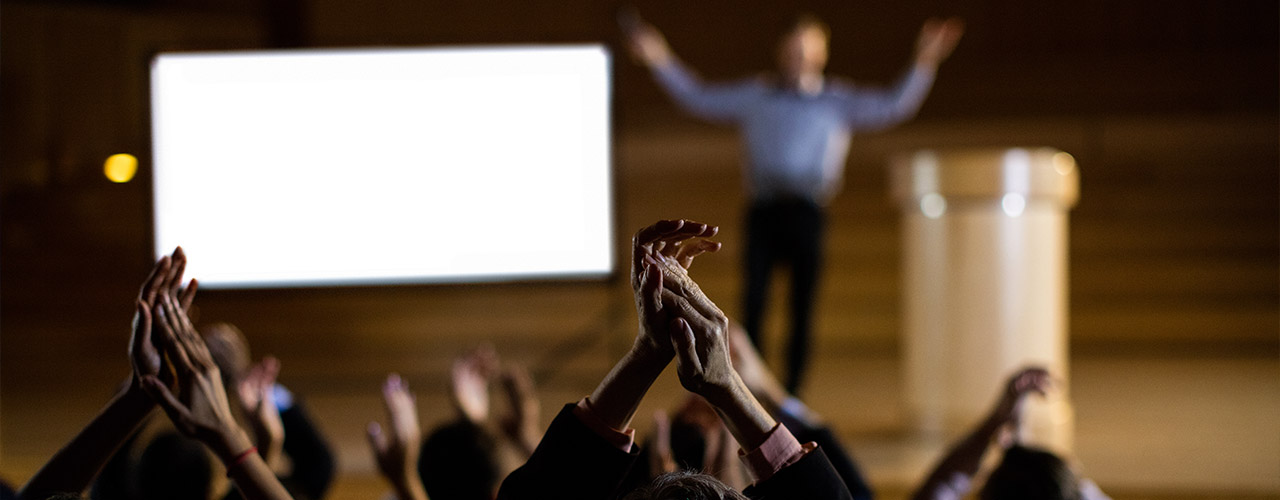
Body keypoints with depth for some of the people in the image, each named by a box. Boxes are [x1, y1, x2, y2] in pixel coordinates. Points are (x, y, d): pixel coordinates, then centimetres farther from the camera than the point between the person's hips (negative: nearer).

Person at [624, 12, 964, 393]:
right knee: (753, 302, -8)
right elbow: (698, 98, 23)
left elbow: (894, 106, 7)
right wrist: (661, 62, 18)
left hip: (806, 214, 0)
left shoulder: (839, 101, 14)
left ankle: (792, 397, 7)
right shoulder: (754, 96, 18)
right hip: (763, 211, 0)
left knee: (801, 309, 1)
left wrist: (924, 65, -3)